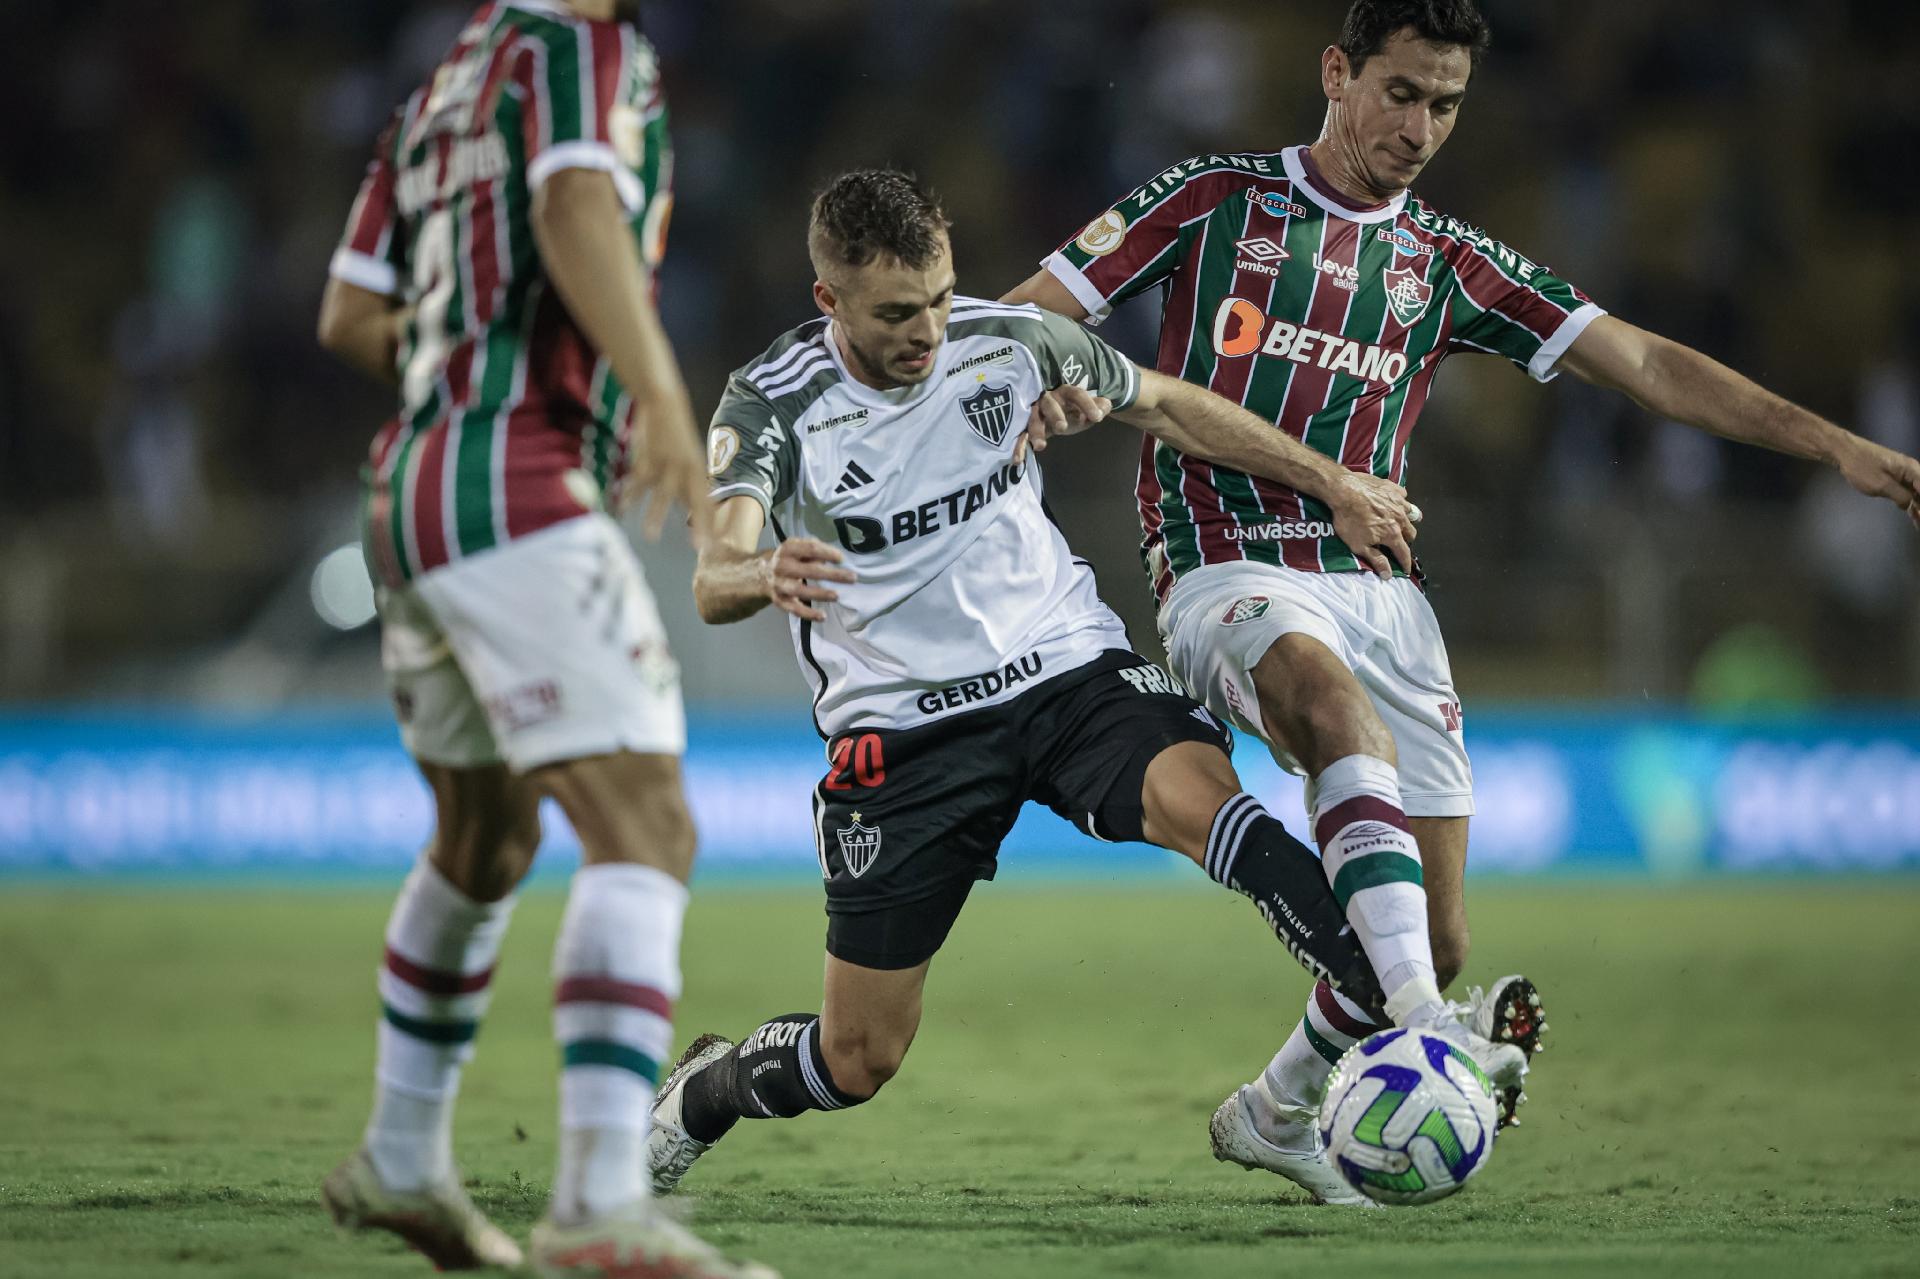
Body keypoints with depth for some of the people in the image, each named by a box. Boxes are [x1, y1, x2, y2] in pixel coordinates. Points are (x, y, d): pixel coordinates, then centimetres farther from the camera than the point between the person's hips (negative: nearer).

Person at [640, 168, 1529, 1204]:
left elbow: (1166, 406, 13)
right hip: (902, 726, -1)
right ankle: (697, 1098, 35)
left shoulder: (1007, 341, -5)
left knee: (1205, 804, -32)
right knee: (856, 1062, 3)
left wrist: (1331, 485, 13)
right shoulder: (770, 405, -14)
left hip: (1068, 668, 2)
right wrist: (763, 575, -54)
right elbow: (713, 580, -29)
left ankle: (1420, 1020, -39)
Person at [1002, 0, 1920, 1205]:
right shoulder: (1214, 199, 7)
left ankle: (1275, 1113, 24)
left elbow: (1644, 363, 12)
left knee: (1434, 936, -3)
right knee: (1335, 701, -39)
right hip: (1229, 573, -4)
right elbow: (1026, 318, 6)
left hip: (1379, 586, 4)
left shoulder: (1448, 264, 15)